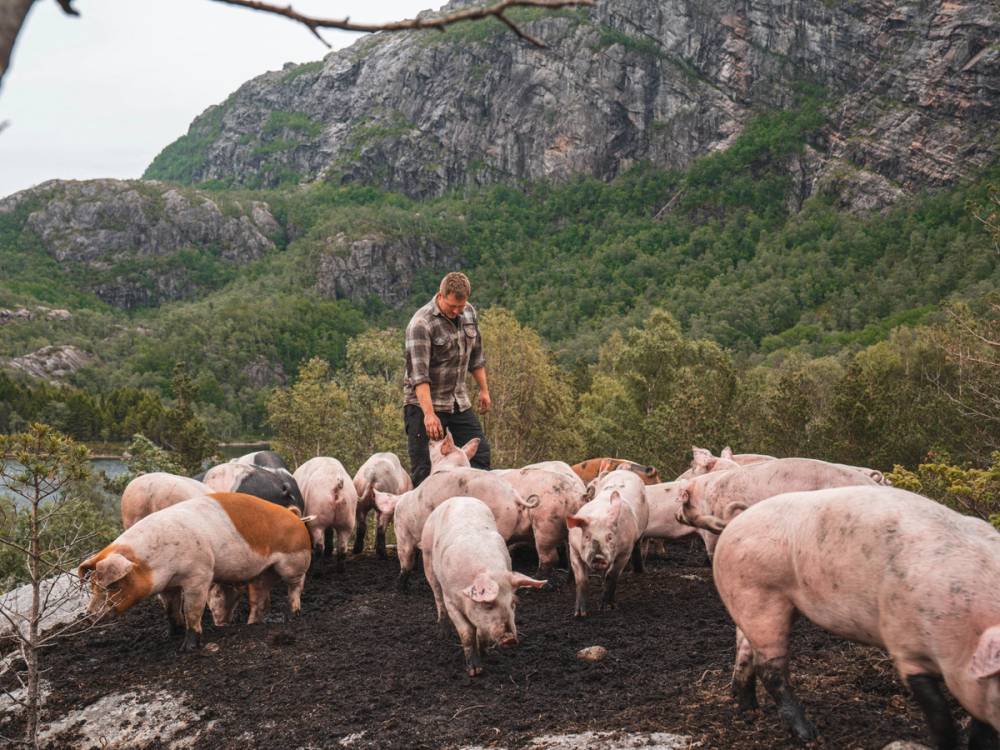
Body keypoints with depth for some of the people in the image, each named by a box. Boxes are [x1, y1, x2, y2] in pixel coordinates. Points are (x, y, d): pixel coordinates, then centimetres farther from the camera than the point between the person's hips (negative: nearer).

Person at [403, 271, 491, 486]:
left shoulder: (469, 313, 3)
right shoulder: (422, 323, -19)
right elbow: (418, 374, -25)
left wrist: (484, 389, 18)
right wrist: (429, 414, -31)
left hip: (460, 403, 7)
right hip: (425, 403, -7)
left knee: (480, 454, 7)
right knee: (424, 469, -6)